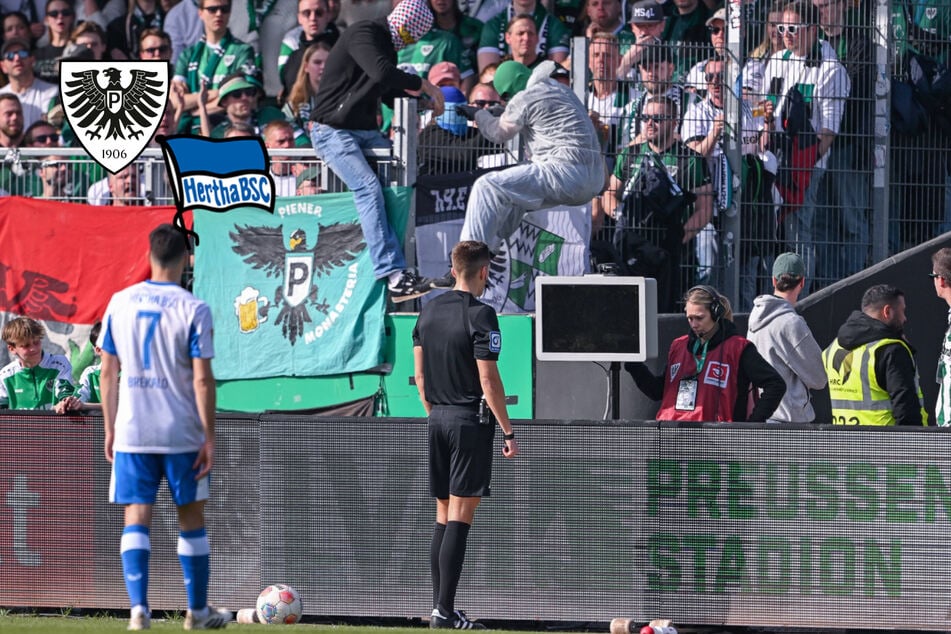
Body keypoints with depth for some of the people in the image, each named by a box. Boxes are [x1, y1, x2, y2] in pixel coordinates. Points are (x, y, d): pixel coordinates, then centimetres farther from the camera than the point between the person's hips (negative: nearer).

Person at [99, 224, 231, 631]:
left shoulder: (120, 303, 3)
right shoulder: (193, 310, -7)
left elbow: (108, 372, 7)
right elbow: (202, 379, -10)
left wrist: (110, 429, 15)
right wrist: (209, 437, -5)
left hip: (131, 432, 2)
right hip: (181, 433, -2)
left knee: (136, 518, 1)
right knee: (191, 518, 12)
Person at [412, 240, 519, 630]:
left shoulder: (429, 311, 9)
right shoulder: (480, 315, -13)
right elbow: (488, 381, -15)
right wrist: (509, 432, -10)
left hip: (438, 421, 7)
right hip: (471, 422, -7)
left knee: (443, 517, 12)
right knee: (460, 518, -7)